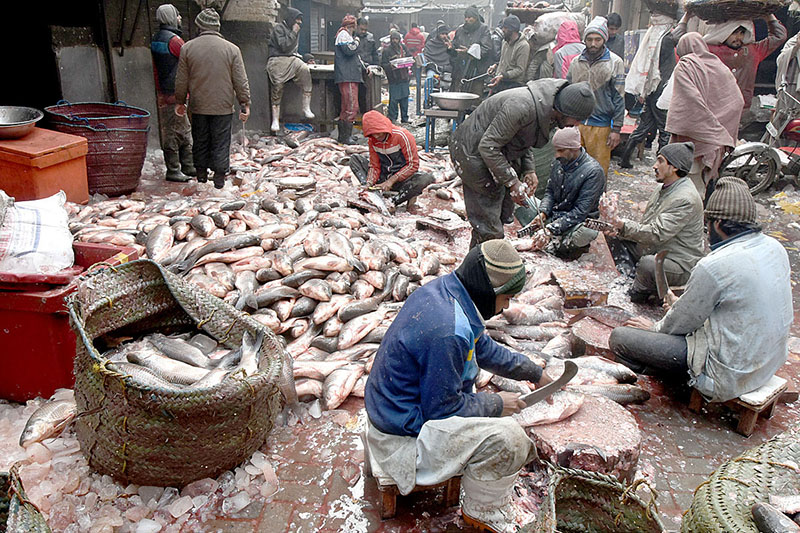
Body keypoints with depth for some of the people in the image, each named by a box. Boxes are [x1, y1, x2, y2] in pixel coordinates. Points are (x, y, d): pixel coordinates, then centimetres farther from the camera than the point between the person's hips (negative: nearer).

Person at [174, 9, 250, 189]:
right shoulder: (232, 49, -6)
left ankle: (201, 173, 25)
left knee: (200, 140, 15)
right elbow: (241, 81, -4)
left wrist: (179, 101, 16)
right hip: (223, 106, -1)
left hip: (198, 106, 1)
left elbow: (181, 80, 3)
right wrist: (245, 104, 5)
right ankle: (219, 177, 9)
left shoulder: (187, 48, -2)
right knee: (221, 142, 6)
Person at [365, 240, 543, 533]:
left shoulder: (442, 289, -2)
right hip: (403, 436, -11)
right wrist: (496, 404, -8)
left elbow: (484, 348, 15)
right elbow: (442, 409, -23)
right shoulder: (447, 332, -33)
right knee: (507, 436, -19)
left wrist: (533, 372, 21)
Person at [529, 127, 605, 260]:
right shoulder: (559, 163, 0)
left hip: (580, 221, -7)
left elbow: (580, 211, -25)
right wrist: (543, 212, -14)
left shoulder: (593, 172, -22)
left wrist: (551, 230, -31)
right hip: (555, 214, 7)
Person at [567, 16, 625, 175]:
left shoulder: (614, 62, -2)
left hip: (601, 126, -3)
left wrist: (616, 129, -6)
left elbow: (619, 98, -3)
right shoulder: (576, 62, 8)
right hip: (576, 123, 3)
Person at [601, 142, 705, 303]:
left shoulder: (686, 199, -23)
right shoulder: (664, 189, 8)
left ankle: (636, 295, -7)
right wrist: (622, 230, -8)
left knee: (648, 264, -39)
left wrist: (622, 225, -35)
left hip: (681, 265, -9)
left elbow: (657, 234, -30)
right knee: (615, 238, 4)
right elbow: (646, 225, 12)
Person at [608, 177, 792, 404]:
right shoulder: (774, 248, -1)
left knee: (620, 338, -11)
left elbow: (682, 323, -12)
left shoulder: (714, 266, -26)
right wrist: (686, 303, 21)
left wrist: (654, 328, 9)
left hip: (729, 377, -9)